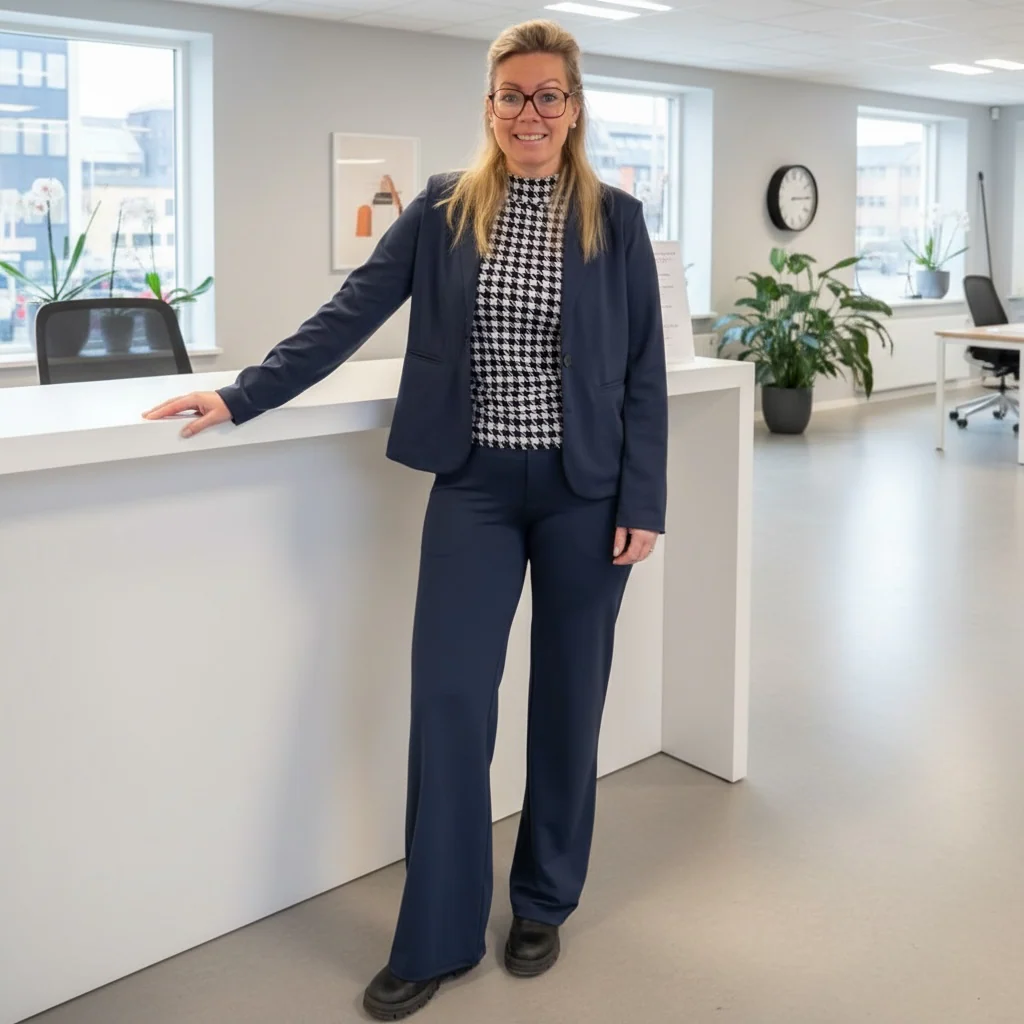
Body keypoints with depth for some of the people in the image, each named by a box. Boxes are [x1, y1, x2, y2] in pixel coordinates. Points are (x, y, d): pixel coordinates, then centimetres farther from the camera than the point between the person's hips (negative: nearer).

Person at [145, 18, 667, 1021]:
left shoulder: (614, 218, 1)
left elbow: (644, 371, 1)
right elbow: (349, 314, 3)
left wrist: (642, 505, -4)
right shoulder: (443, 207, 2)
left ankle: (543, 904, 28)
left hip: (583, 492, 0)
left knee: (567, 695, 9)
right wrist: (243, 395, -1)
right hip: (474, 488, 0)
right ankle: (436, 937, 11)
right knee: (447, 698, -3)